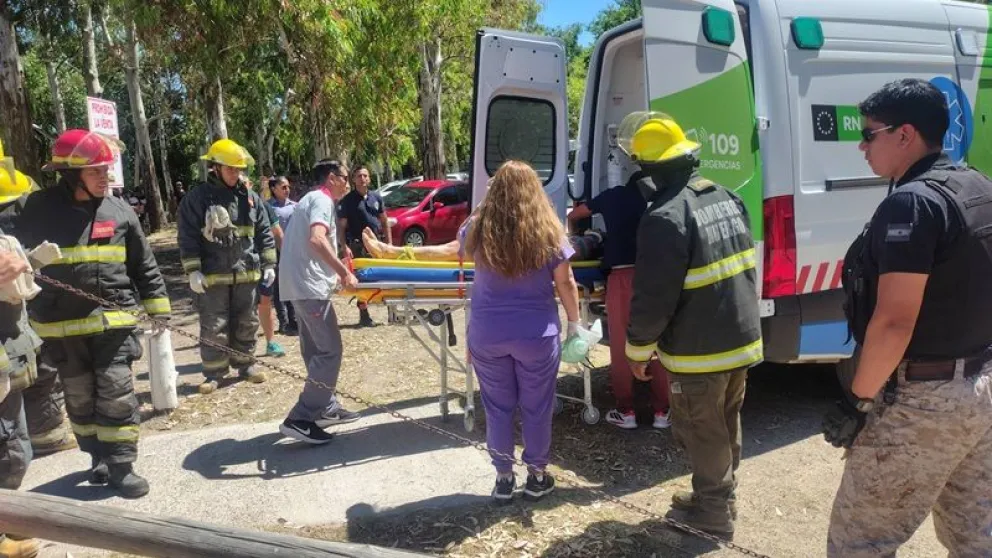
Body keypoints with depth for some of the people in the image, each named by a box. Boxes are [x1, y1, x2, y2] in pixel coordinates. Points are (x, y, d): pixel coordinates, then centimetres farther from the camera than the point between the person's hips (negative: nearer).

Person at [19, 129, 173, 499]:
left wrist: (157, 306, 7)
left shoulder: (119, 210, 1)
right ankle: (99, 456, 32)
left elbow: (144, 265, 7)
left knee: (117, 396, -1)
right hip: (62, 327, 1)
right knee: (80, 399, 14)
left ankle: (120, 466, 10)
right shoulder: (40, 209, -3)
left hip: (114, 321, 0)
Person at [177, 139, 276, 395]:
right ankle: (213, 373, 15)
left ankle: (245, 365, 27)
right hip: (213, 276, -3)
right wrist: (193, 271, -10)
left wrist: (269, 264, 6)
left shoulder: (250, 197, 6)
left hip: (247, 273, 3)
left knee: (246, 324, 13)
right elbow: (188, 237, -5)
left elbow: (264, 233, 10)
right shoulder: (197, 198, -4)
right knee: (213, 328, 3)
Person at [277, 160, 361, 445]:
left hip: (302, 284, 11)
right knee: (330, 351, -9)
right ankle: (299, 419, -8)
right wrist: (344, 273, -25)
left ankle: (326, 408, 23)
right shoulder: (322, 200, -9)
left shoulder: (312, 199, 22)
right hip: (310, 285, -11)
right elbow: (317, 240, -27)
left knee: (317, 349, 15)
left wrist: (337, 270, 27)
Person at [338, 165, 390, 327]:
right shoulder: (348, 200, -2)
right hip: (359, 245, -3)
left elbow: (384, 222, 14)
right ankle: (364, 315, 10)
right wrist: (345, 247, -16)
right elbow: (341, 226, -4)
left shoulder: (376, 197, 10)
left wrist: (389, 243, 7)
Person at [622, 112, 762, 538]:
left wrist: (638, 349, -9)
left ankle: (713, 511, 24)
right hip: (742, 340, 9)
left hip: (699, 352, -9)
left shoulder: (664, 217, -23)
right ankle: (720, 496, 39)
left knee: (701, 432, 9)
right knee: (726, 425, 22)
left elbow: (652, 298, -21)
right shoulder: (727, 198, 5)